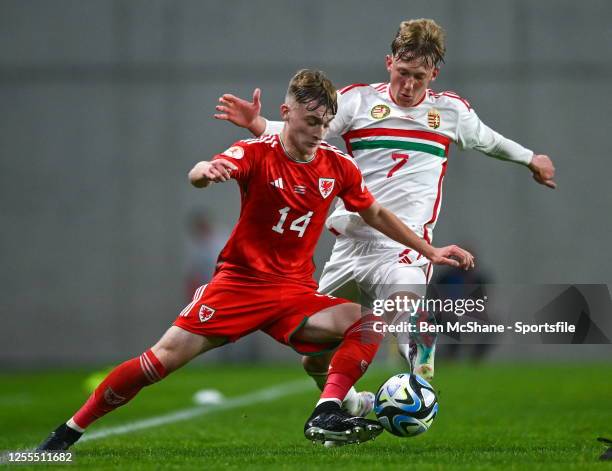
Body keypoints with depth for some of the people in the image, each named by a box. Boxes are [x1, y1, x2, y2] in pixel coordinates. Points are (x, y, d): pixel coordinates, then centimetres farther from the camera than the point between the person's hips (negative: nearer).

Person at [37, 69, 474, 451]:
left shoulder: (338, 166, 1)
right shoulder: (256, 153, -10)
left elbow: (376, 214, 18)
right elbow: (199, 175, -30)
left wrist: (430, 251, 18)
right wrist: (206, 171, -55)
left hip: (296, 292, 4)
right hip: (240, 282, -4)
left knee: (367, 324, -20)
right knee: (166, 356, -14)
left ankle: (325, 416, -27)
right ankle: (69, 431, -4)